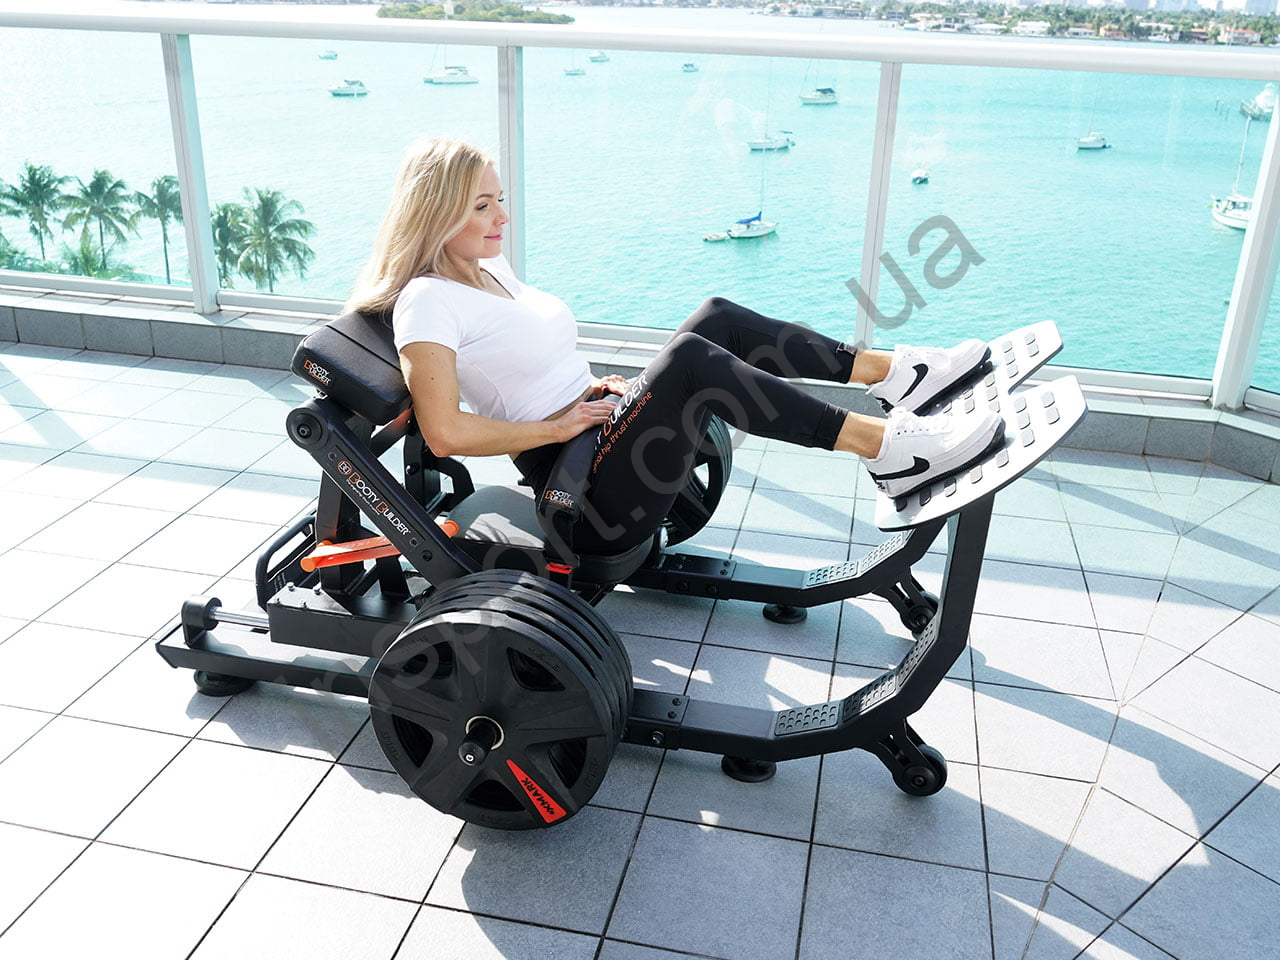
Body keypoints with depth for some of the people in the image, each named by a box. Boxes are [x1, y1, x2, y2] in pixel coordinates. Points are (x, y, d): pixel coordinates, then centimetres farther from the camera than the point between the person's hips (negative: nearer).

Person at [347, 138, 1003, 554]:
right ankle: (887, 449, -25)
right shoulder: (427, 301, -13)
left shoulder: (486, 267, 15)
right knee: (692, 358, -28)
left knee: (718, 318, -4)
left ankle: (895, 374, -5)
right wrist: (557, 426, -16)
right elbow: (445, 433, -24)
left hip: (597, 434, 9)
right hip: (588, 498, -9)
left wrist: (595, 386, 9)